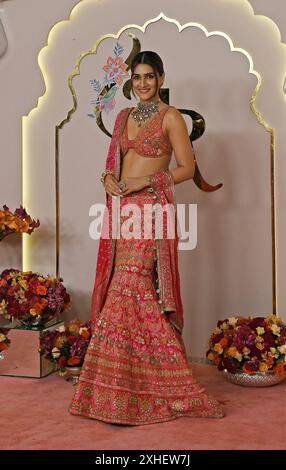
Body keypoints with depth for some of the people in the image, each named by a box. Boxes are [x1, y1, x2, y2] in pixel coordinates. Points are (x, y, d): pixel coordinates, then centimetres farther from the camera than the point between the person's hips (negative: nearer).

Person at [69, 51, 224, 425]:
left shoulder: (170, 117, -1)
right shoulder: (124, 116, 18)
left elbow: (187, 168, -4)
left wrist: (146, 181, -15)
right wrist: (109, 178, 0)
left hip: (152, 208, -6)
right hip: (123, 208, 7)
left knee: (128, 289, -12)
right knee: (133, 292, 5)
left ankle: (121, 391, 0)